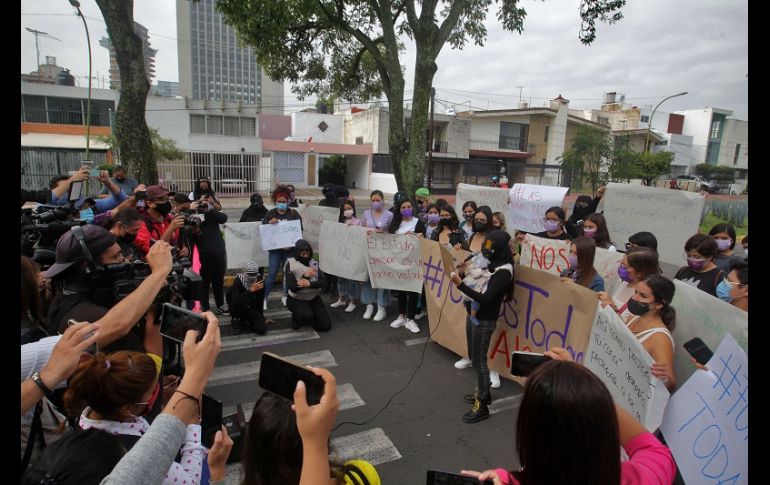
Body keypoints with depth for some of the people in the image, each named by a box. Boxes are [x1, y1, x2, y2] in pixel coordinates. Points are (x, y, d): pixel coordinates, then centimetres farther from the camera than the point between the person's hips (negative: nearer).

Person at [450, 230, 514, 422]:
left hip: (484, 321, -8)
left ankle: (482, 406, 13)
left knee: (479, 362, 0)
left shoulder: (503, 271, -21)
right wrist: (463, 273, -8)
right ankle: (483, 392, 38)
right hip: (472, 315, 8)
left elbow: (485, 298, -28)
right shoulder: (487, 262, 4)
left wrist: (460, 284, -31)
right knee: (474, 357, 20)